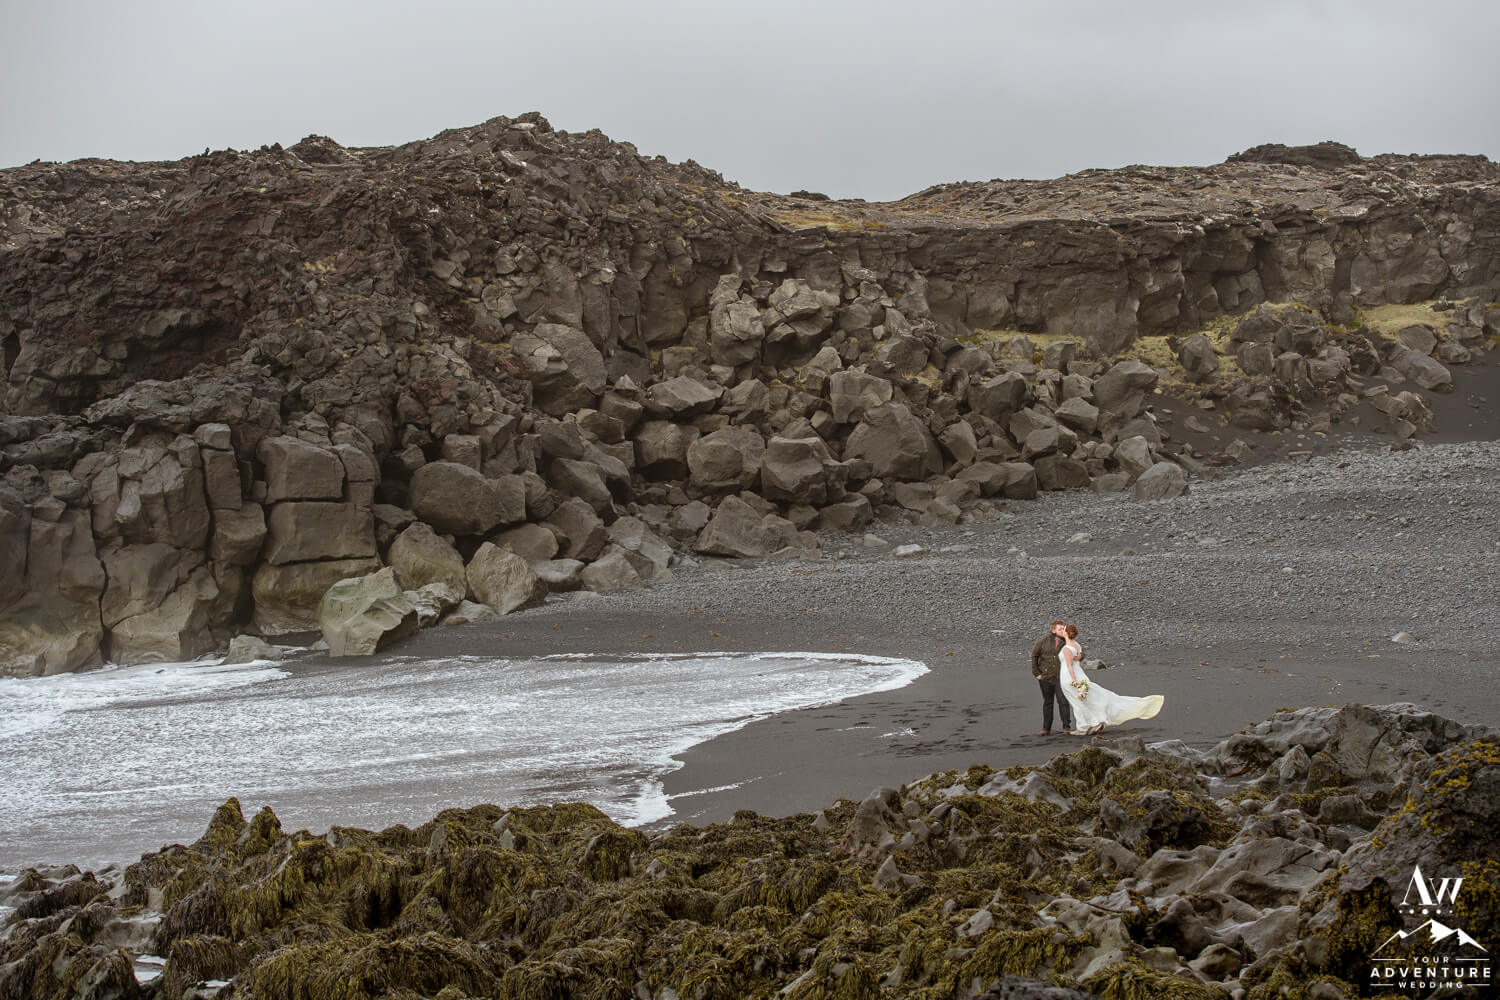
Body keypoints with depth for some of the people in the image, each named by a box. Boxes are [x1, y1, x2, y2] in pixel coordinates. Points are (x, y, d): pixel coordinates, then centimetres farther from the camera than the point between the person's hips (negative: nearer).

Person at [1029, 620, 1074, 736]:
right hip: (1045, 677, 1)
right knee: (1047, 703, 9)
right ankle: (1046, 729, 15)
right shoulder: (1044, 641, -6)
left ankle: (1067, 727, -1)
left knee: (1063, 702, -9)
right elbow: (1034, 655, 3)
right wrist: (1036, 673, 1)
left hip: (1060, 678, -1)